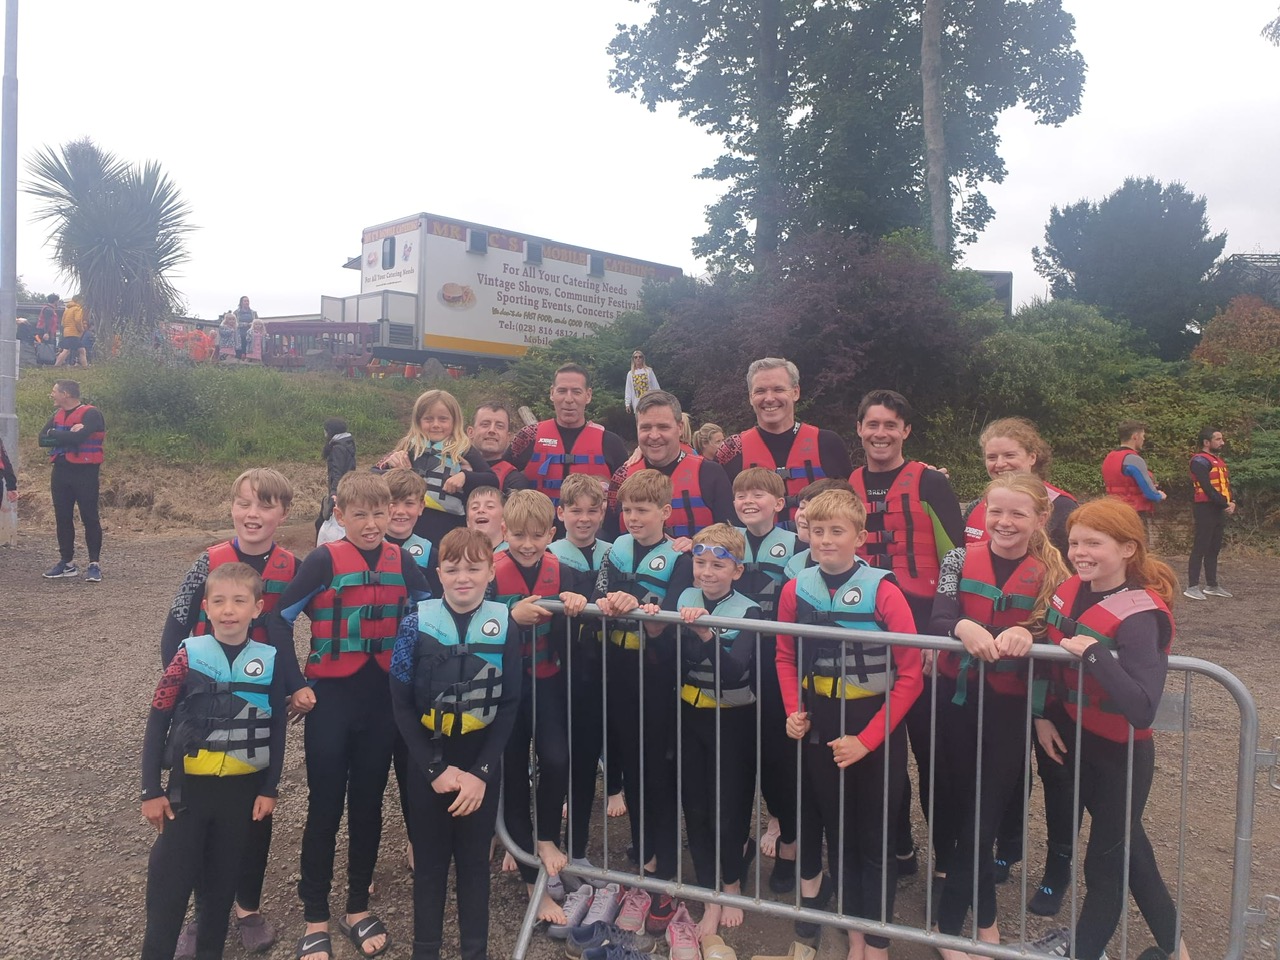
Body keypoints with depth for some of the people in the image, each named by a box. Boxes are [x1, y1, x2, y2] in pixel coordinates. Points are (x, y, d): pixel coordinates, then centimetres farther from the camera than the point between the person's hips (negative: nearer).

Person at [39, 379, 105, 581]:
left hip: (85, 473, -7)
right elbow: (42, 439, 2)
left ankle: (94, 564, -1)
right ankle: (67, 562, 18)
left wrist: (55, 435, -7)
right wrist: (69, 434, -12)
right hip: (60, 472, 7)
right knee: (62, 518, 9)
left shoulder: (91, 413, -9)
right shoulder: (57, 414, 14)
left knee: (90, 518, -5)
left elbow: (77, 438, -23)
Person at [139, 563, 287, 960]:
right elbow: (157, 723, -3)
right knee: (170, 879, 2)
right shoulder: (189, 655, -8)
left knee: (223, 878, 14)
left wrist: (269, 788, 1)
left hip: (243, 789, 1)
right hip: (188, 786, -1)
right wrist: (151, 789, -4)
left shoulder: (269, 662, -5)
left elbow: (277, 730, 2)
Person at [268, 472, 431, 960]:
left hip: (383, 699, 3)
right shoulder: (324, 559, -11)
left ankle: (358, 908, 30)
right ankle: (316, 919, 22)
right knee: (325, 808, 7)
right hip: (331, 698, -3)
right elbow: (280, 619, -10)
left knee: (368, 804, 13)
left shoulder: (402, 560, 0)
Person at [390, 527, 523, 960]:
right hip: (428, 761, 0)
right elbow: (402, 704, -7)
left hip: (481, 762, 1)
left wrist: (481, 771, -11)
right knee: (430, 861, 13)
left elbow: (509, 706, -4)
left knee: (474, 859, 13)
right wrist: (436, 768, -11)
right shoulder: (417, 622, -10)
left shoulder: (504, 625, -7)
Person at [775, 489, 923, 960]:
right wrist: (793, 710, -5)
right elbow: (786, 657, 9)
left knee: (872, 836, 9)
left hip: (876, 728, -4)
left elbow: (911, 674, -16)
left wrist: (867, 739, -18)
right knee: (836, 829, 17)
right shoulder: (795, 590, -4)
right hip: (820, 724, 4)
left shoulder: (883, 591, -17)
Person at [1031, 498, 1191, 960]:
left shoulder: (1140, 615, -25)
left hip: (1120, 754, -7)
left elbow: (1142, 709, -38)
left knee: (1105, 860, 12)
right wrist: (1043, 715, 5)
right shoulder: (1069, 592, -5)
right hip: (1073, 739, 7)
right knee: (1125, 846, 24)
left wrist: (1094, 652, -37)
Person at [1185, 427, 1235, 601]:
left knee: (1214, 549, 13)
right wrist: (1225, 504, -16)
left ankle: (1212, 586, 20)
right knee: (1200, 548, -8)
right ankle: (1192, 587, -6)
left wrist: (1232, 502, -2)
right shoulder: (1200, 461, -12)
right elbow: (1207, 488, -19)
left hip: (1219, 510, 9)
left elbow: (1226, 484, 15)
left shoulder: (1219, 460, 18)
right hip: (1206, 509, -9)